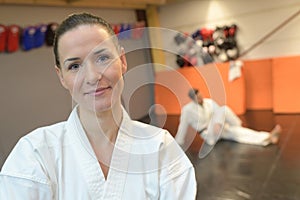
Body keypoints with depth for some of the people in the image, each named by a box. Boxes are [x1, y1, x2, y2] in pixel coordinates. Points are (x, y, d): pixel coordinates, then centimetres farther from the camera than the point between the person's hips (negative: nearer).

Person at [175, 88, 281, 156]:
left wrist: (218, 124, -37)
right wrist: (179, 144, -4)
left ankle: (268, 138, -21)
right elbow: (183, 127, -9)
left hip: (220, 127, 5)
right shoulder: (187, 110, -14)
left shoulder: (209, 102, -2)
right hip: (209, 135, -5)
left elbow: (218, 111, -17)